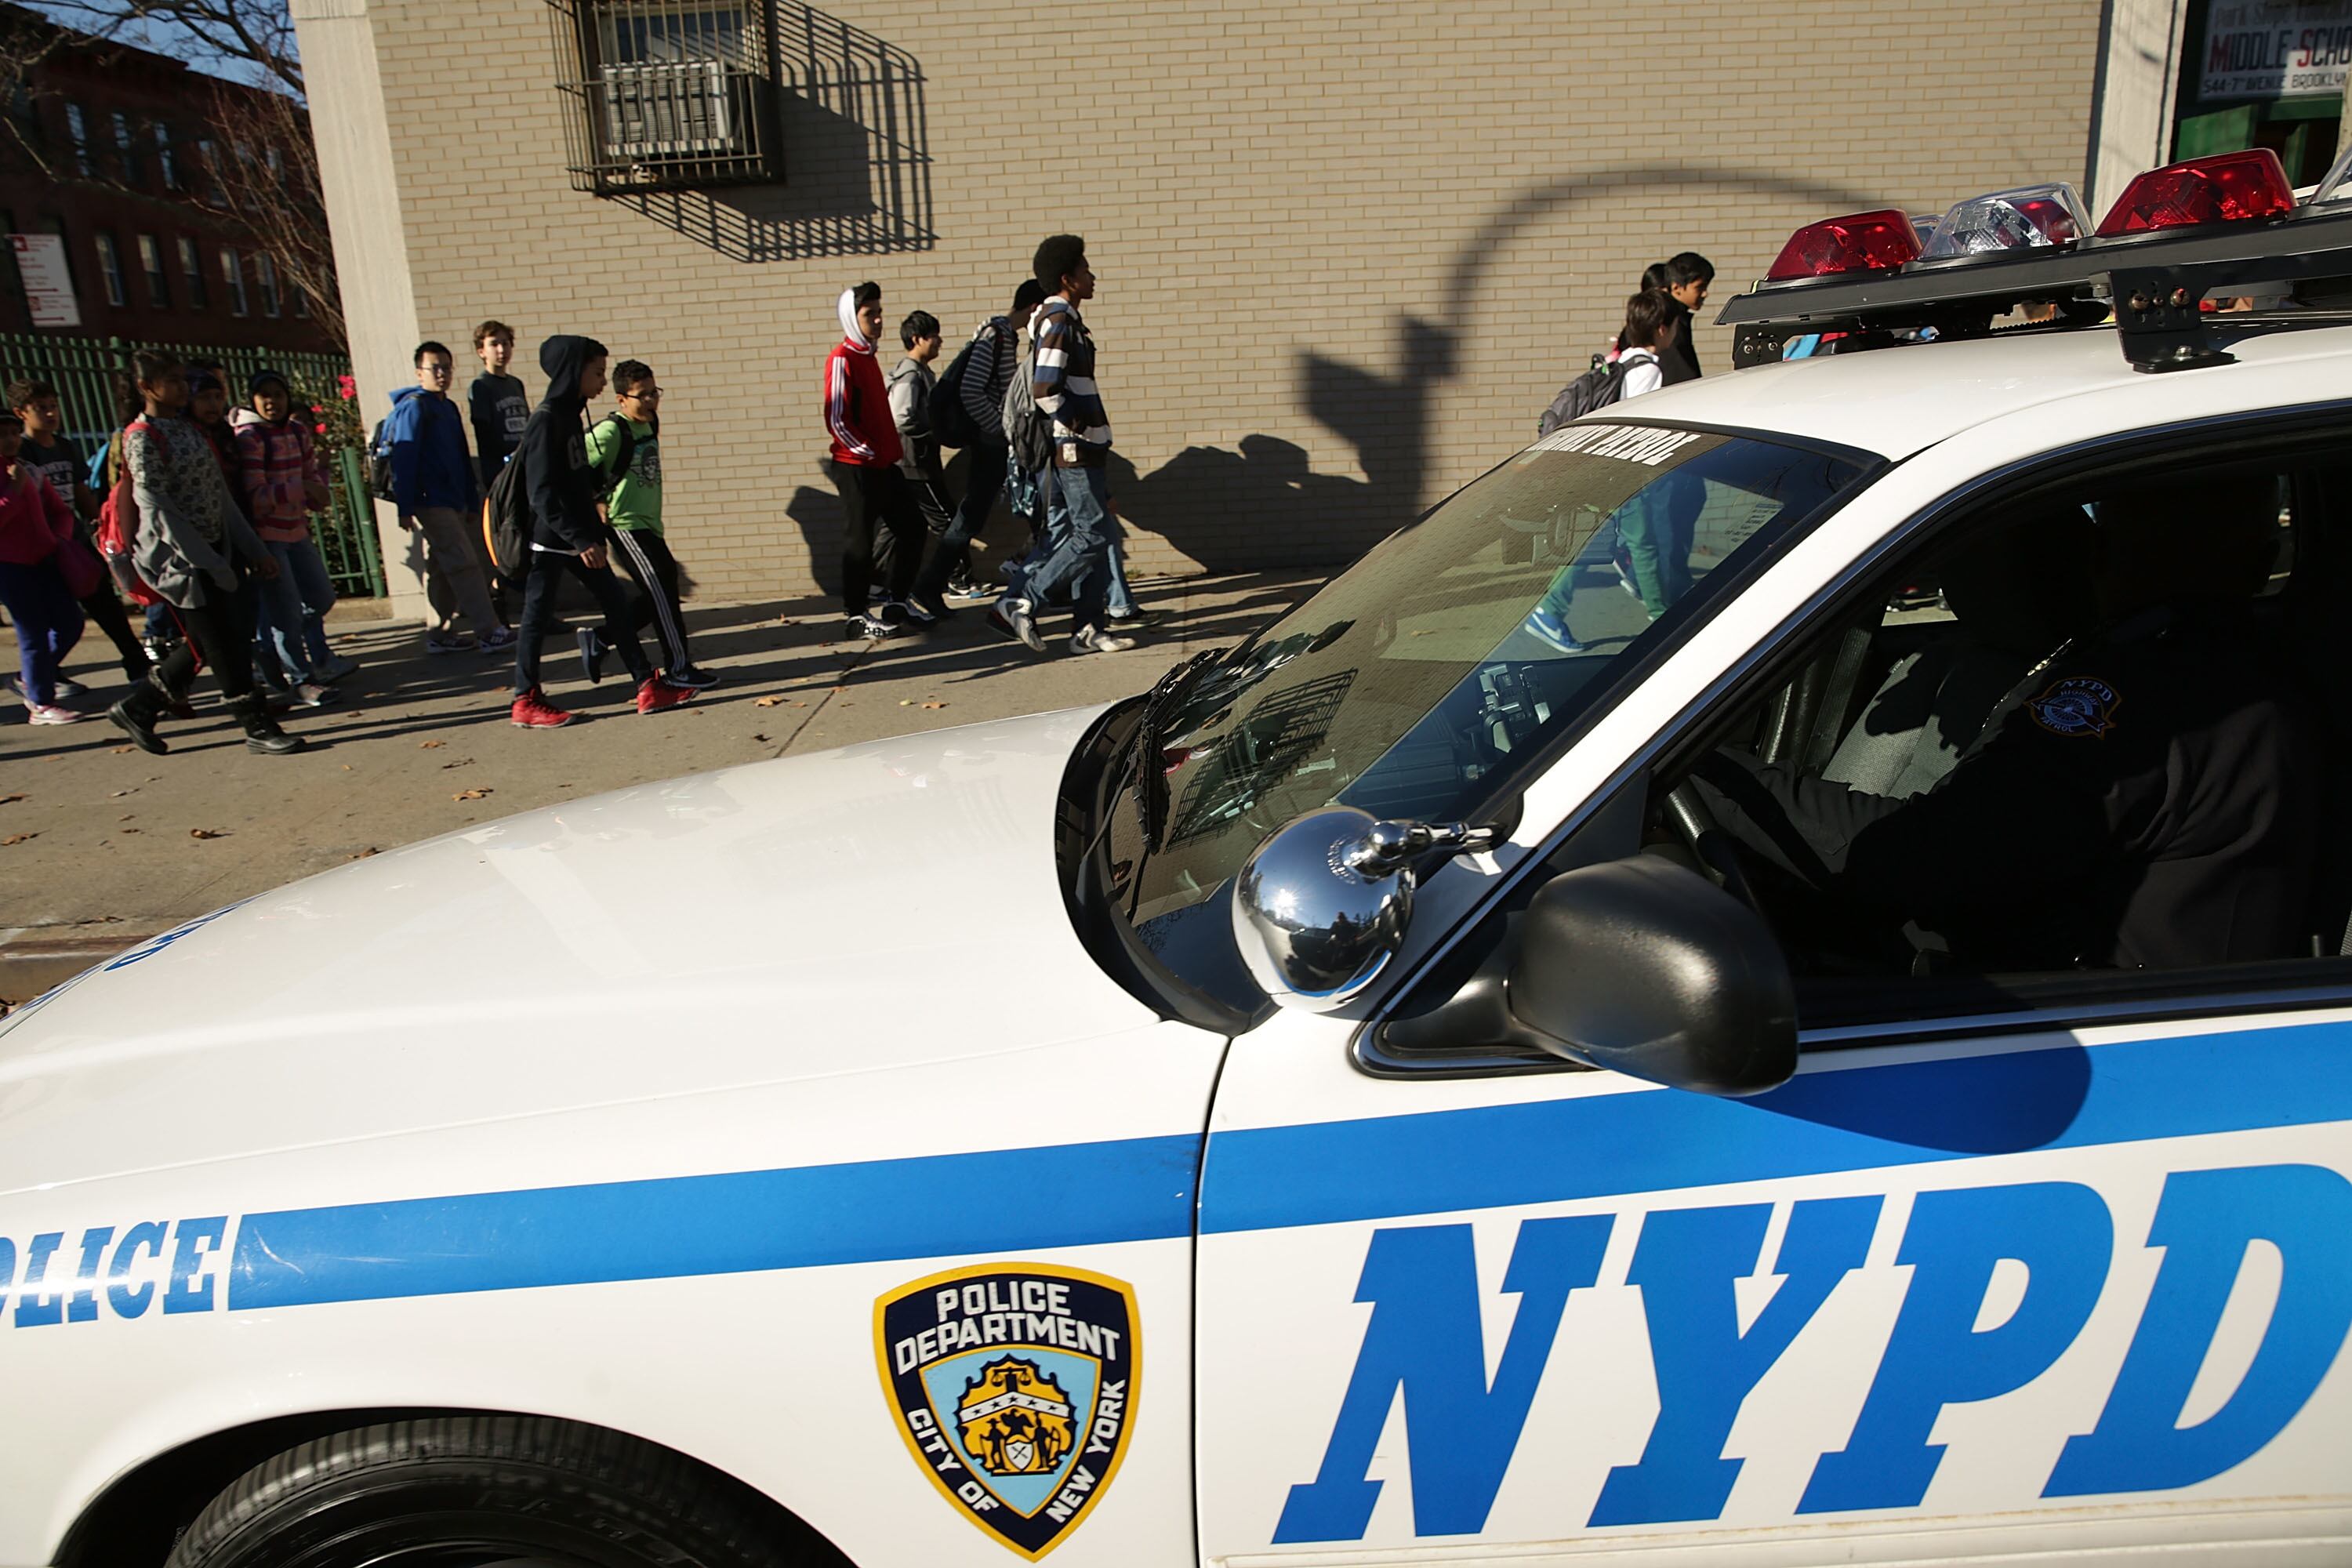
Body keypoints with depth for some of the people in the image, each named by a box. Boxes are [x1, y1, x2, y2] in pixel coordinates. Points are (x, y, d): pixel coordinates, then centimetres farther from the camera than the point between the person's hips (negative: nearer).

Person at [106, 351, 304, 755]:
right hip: (180, 557, -8)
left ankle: (137, 707, 25)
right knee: (222, 646, -3)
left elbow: (221, 494, 13)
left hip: (218, 549, 8)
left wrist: (255, 548, 8)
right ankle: (259, 728, 5)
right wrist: (209, 562, -19)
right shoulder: (141, 436, -10)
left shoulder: (191, 427, 12)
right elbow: (155, 505, -15)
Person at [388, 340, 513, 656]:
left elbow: (462, 458, 21)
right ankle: (490, 633, -10)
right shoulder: (414, 407, -9)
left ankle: (440, 635, 16)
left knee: (442, 570, 11)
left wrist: (471, 501, 19)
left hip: (453, 502, 9)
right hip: (431, 503, -9)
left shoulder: (448, 407, 17)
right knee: (465, 565, -10)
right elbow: (404, 459, -15)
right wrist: (405, 508, -19)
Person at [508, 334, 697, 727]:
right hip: (549, 539, -9)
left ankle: (648, 687, 10)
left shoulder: (570, 415, 11)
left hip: (578, 538, 9)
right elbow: (542, 493, -22)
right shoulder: (546, 420, -16)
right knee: (537, 617, 2)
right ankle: (526, 702, 12)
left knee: (616, 605, 7)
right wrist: (581, 540, -25)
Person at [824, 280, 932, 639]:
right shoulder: (842, 359, -12)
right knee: (860, 539, -3)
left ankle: (897, 599, 22)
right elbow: (836, 421, -17)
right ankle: (856, 615, 6)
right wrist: (870, 453, -12)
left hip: (883, 465, 9)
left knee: (911, 527, 11)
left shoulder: (867, 356, 15)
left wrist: (891, 450, 13)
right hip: (857, 467, -9)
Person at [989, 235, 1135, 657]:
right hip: (1076, 449, -10)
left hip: (1081, 449, 10)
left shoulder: (1063, 320, 17)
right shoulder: (1059, 322, -14)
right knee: (1093, 535, -8)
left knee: (1094, 535, 10)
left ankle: (1089, 629, 12)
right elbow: (1045, 390, -24)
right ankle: (1020, 603, -4)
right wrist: (1082, 425, -14)